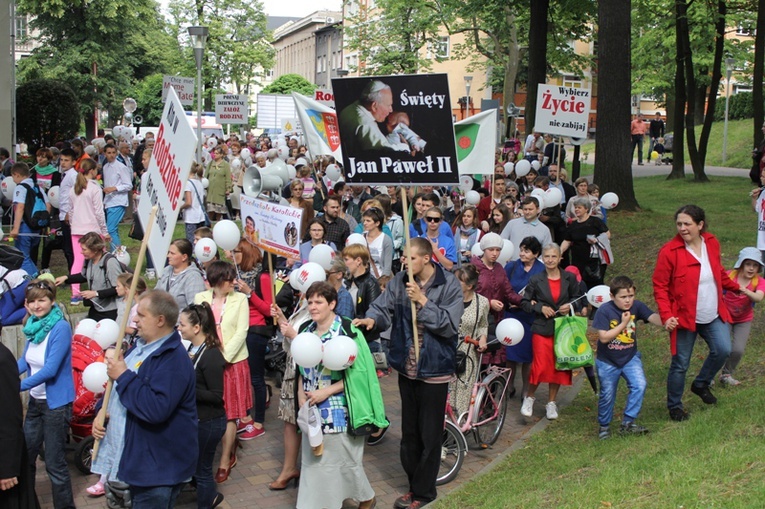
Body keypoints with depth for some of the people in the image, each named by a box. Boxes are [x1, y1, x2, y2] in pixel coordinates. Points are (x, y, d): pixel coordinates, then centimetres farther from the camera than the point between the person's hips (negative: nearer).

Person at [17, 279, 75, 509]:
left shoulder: (60, 328, -19)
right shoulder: (34, 326, 2)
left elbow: (50, 369, -24)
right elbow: (25, 360, 10)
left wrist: (17, 386, -26)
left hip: (56, 403, -7)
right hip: (36, 401, 8)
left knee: (54, 463, 1)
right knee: (25, 455, 19)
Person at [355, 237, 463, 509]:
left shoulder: (449, 285, -11)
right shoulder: (400, 281, 0)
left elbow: (449, 325, -18)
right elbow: (383, 307, -5)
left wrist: (422, 300, -23)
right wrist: (371, 318, -27)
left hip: (434, 369, -4)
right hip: (407, 368, 5)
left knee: (429, 435, 6)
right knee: (409, 431, 16)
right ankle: (414, 484, 32)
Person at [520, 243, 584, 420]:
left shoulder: (569, 278, 3)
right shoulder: (536, 280, 0)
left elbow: (578, 298, 13)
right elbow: (525, 303, 5)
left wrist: (571, 306, -7)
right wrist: (540, 308, -11)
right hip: (542, 328, -2)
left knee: (558, 366, 7)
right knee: (540, 366, -9)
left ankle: (551, 402, 23)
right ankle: (529, 398, 14)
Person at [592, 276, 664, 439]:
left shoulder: (636, 306, -11)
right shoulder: (604, 311, -21)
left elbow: (652, 317, -27)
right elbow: (604, 337, -25)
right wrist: (623, 324, -28)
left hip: (630, 358, 3)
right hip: (607, 361, -3)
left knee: (639, 385, -15)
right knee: (607, 395, 8)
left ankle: (628, 423, 0)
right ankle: (603, 426, 31)